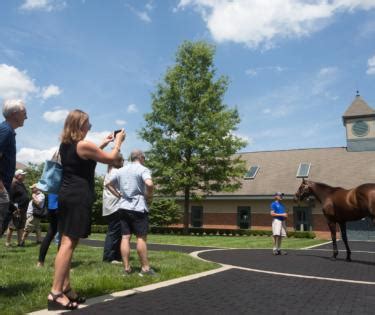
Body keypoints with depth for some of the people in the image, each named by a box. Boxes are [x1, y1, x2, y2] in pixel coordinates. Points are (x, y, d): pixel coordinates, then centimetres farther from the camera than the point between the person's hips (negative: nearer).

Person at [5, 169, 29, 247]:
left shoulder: (22, 185, 18)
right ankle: (8, 242, 7)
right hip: (16, 210, -9)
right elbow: (10, 197, -19)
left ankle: (19, 242, 19)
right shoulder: (14, 185, -11)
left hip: (23, 209, 9)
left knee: (21, 227, 12)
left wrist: (25, 208, 20)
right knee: (11, 227, -2)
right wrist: (15, 207, -22)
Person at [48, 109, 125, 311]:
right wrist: (118, 142, 12)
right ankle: (56, 293, -8)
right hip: (78, 198, -9)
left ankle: (66, 289, 18)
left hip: (66, 197, 9)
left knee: (67, 242, 11)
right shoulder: (84, 145, -13)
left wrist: (103, 144, 30)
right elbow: (110, 159, -4)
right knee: (68, 243, -9)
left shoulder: (65, 145, 13)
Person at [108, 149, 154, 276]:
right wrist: (149, 196, -10)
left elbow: (108, 184, 22)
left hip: (123, 207, 6)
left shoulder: (121, 170, 14)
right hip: (138, 208, -6)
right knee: (141, 238, -1)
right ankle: (145, 268, 3)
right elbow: (149, 184, -26)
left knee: (125, 237, 5)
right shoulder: (143, 169, -8)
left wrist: (118, 194, 17)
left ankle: (126, 268, 7)